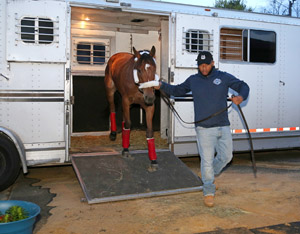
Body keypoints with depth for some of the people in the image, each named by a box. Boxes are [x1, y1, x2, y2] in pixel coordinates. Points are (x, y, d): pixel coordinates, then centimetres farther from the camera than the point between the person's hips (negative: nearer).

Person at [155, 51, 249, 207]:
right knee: (207, 161, -1)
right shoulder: (193, 80, 8)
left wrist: (241, 96, -12)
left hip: (223, 127, 2)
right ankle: (208, 191, 14)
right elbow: (177, 90, 20)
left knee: (226, 156, 11)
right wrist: (162, 86, 6)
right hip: (204, 129, -2)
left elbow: (243, 86, 10)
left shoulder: (224, 77, 5)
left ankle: (209, 175, 38)